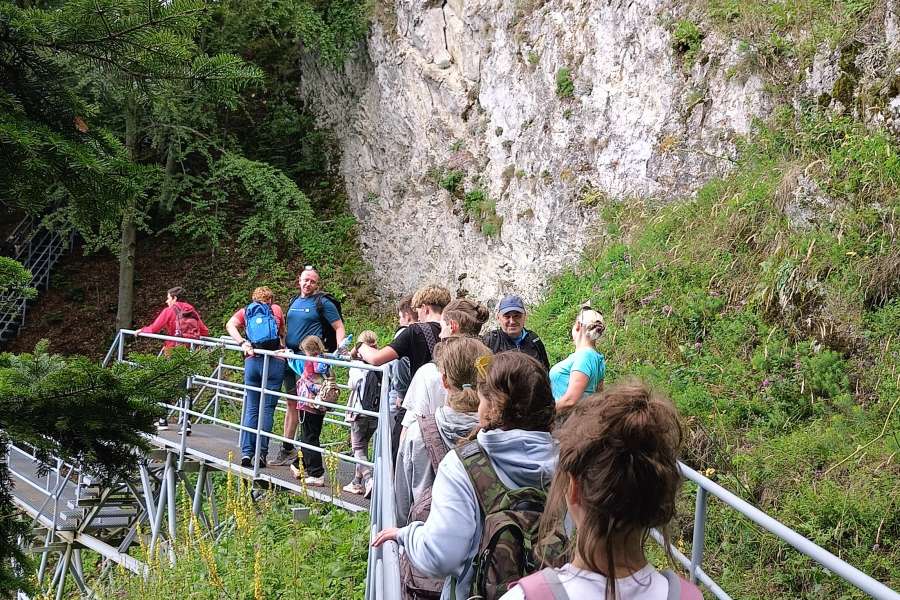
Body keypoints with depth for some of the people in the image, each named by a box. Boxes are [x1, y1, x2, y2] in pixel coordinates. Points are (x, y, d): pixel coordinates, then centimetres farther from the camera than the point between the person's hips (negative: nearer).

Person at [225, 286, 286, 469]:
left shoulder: (245, 311, 19)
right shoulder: (276, 309, 16)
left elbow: (230, 325, 1)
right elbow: (283, 334, 24)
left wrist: (242, 343, -5)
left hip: (252, 361, 2)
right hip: (275, 362, -2)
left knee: (251, 408, 7)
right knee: (267, 409, 0)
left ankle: (246, 452, 0)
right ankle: (261, 453, -4)